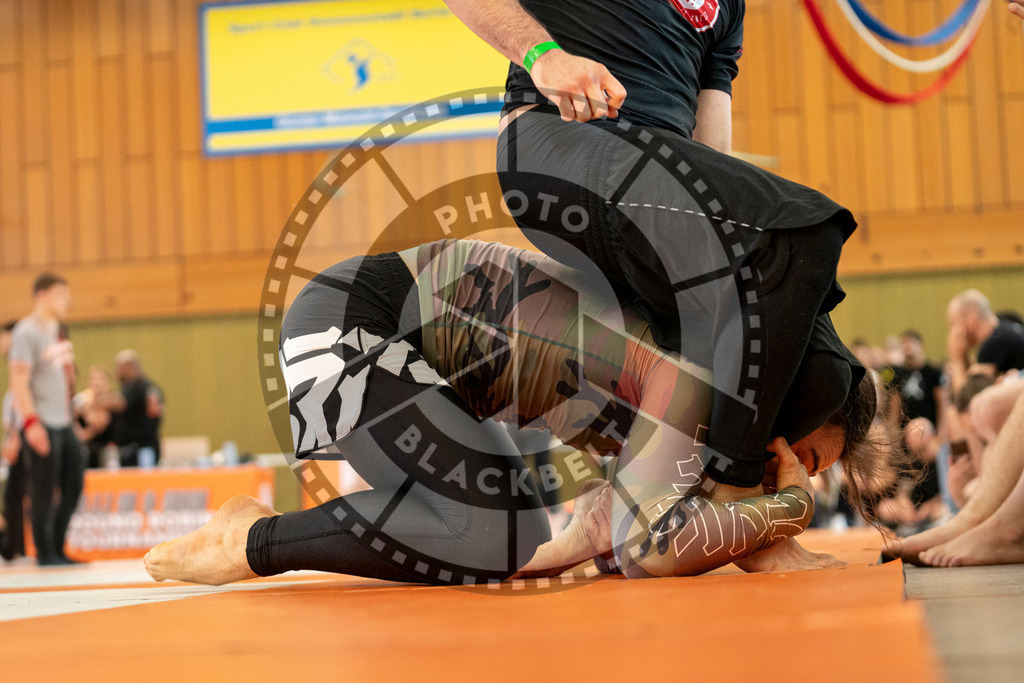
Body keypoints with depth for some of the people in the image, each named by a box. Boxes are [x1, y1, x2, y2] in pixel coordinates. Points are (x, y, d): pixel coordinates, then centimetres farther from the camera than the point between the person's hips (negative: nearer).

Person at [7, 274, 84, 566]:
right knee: (44, 492, -3)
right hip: (41, 426, -8)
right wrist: (31, 421, -21)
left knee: (73, 488, 9)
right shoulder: (27, 332, -10)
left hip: (63, 421, 8)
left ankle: (57, 548, 19)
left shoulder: (58, 330, 15)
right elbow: (19, 380, -15)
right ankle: (45, 553, 6)